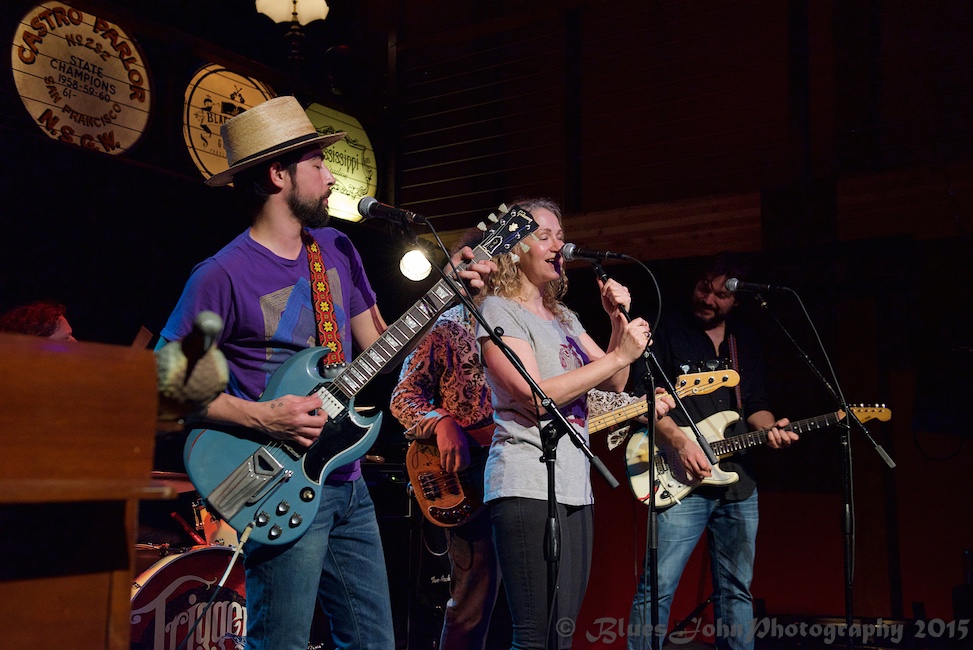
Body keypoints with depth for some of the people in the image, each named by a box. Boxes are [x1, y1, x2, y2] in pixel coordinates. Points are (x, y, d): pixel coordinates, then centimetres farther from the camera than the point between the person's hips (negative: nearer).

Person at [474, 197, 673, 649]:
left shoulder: (563, 317, 20)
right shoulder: (498, 310, -4)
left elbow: (612, 383, 18)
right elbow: (535, 396, -17)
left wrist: (619, 321, 3)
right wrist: (619, 356, -13)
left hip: (574, 486, 9)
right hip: (528, 483, -8)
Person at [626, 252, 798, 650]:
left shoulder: (746, 344, 17)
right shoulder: (667, 333, 0)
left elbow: (756, 405, 21)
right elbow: (643, 396, -8)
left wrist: (770, 428, -1)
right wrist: (680, 442, -19)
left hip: (738, 482, 6)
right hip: (681, 482, -5)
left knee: (736, 589, 11)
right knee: (657, 586, -10)